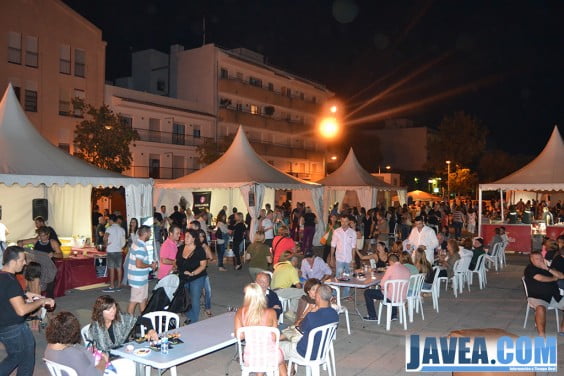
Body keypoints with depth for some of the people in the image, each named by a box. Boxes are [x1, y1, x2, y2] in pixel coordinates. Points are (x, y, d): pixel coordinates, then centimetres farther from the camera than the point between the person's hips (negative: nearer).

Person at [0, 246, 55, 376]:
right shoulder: (11, 282, -27)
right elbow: (22, 310, -32)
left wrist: (25, 295, 11)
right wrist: (41, 301, -20)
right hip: (15, 329, -9)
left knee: (15, 357, 26)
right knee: (27, 360, 12)